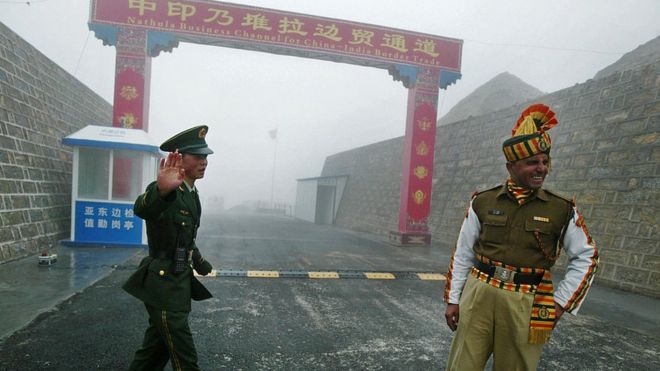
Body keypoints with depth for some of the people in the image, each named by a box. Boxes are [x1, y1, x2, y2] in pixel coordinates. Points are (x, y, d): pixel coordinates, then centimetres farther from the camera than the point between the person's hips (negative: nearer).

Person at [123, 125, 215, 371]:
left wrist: (202, 266, 35)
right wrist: (161, 190, -65)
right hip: (163, 285, -9)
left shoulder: (191, 193, 10)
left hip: (179, 283, 9)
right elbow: (141, 209, -44)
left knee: (157, 348, 22)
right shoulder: (167, 193, -19)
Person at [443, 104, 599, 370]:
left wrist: (561, 303, 3)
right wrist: (453, 299, 5)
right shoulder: (482, 202, 0)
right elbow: (462, 254, 6)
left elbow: (586, 258, 10)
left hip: (526, 306, 0)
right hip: (478, 297, 1)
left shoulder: (562, 210, -1)